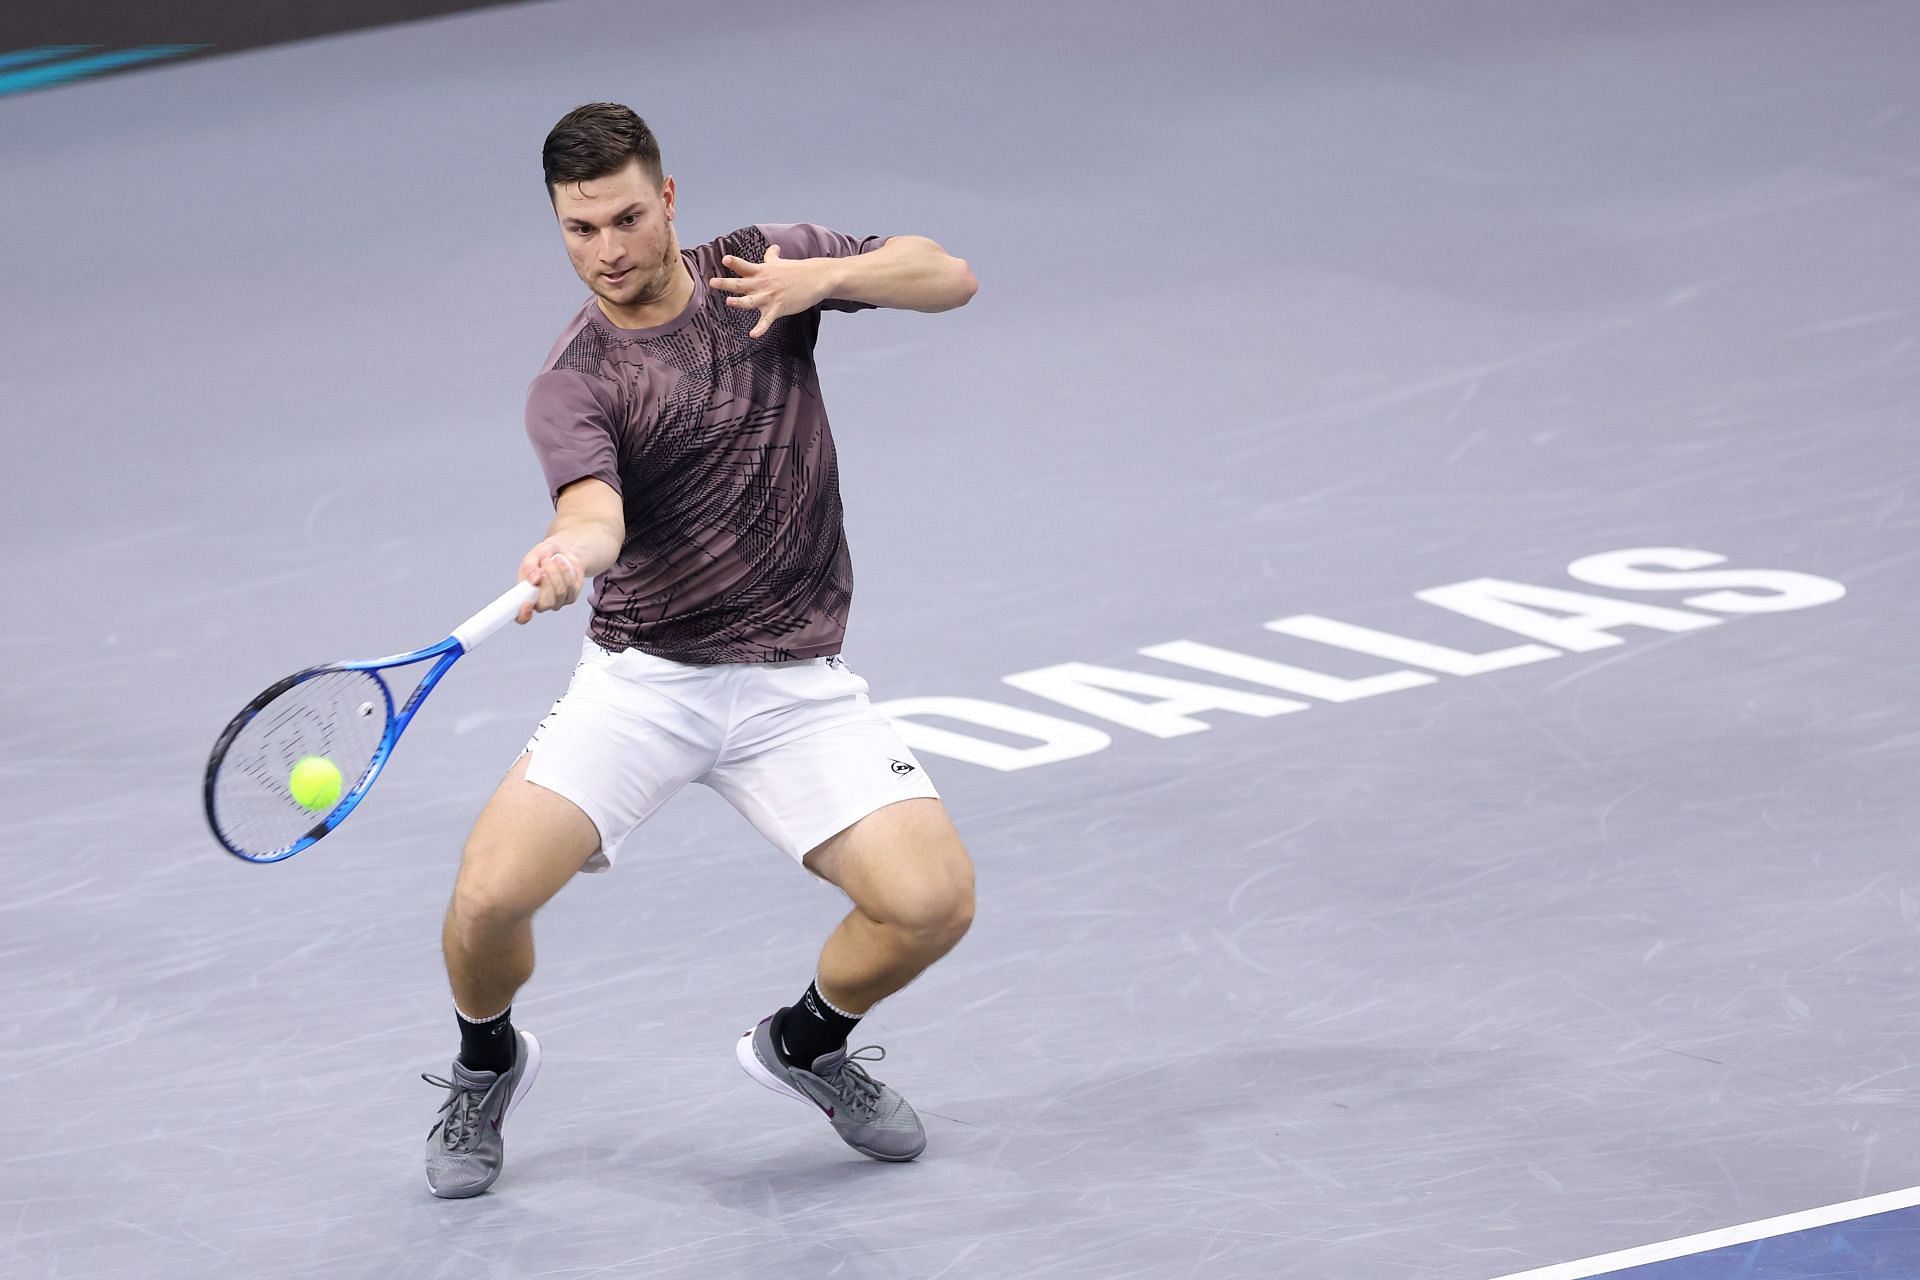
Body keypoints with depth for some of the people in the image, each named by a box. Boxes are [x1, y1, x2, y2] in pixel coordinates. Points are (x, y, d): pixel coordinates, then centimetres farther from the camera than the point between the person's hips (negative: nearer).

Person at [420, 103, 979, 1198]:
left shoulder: (765, 266, 3)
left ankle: (807, 1041, 16)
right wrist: (565, 556, -52)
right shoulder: (572, 385, -8)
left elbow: (949, 277, 1)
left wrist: (825, 276, -18)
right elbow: (596, 510, -27)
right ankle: (488, 1064, 16)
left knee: (933, 901, -18)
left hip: (797, 685, 2)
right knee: (491, 894, -20)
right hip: (642, 682, -2)